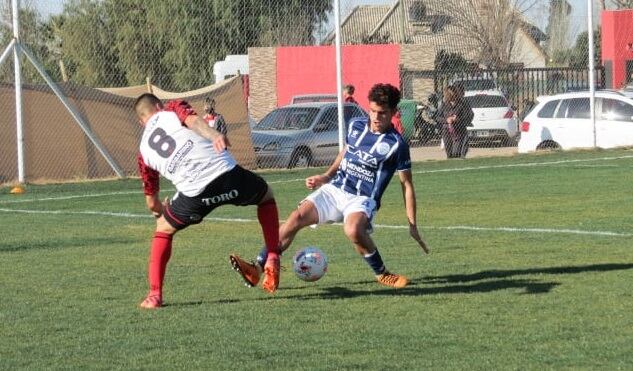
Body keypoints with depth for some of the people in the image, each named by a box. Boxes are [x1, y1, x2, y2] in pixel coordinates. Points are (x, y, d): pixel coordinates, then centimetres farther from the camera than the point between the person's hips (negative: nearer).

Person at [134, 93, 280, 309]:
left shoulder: (144, 150, 25)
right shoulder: (172, 111, 19)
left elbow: (152, 203, 32)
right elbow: (193, 120, -7)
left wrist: (160, 212, 55)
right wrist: (215, 135, -26)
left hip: (193, 193, 1)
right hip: (227, 174, -1)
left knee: (163, 230, 29)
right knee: (266, 196, 31)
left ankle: (155, 294, 15)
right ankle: (272, 260, 19)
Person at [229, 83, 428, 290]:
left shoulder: (396, 144, -8)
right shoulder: (356, 126, 6)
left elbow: (407, 184, -3)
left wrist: (412, 225, -4)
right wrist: (326, 177, 20)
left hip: (362, 199, -5)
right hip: (334, 189, 5)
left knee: (353, 230, -37)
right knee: (297, 217, -18)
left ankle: (382, 274, -13)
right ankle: (257, 268, -21)